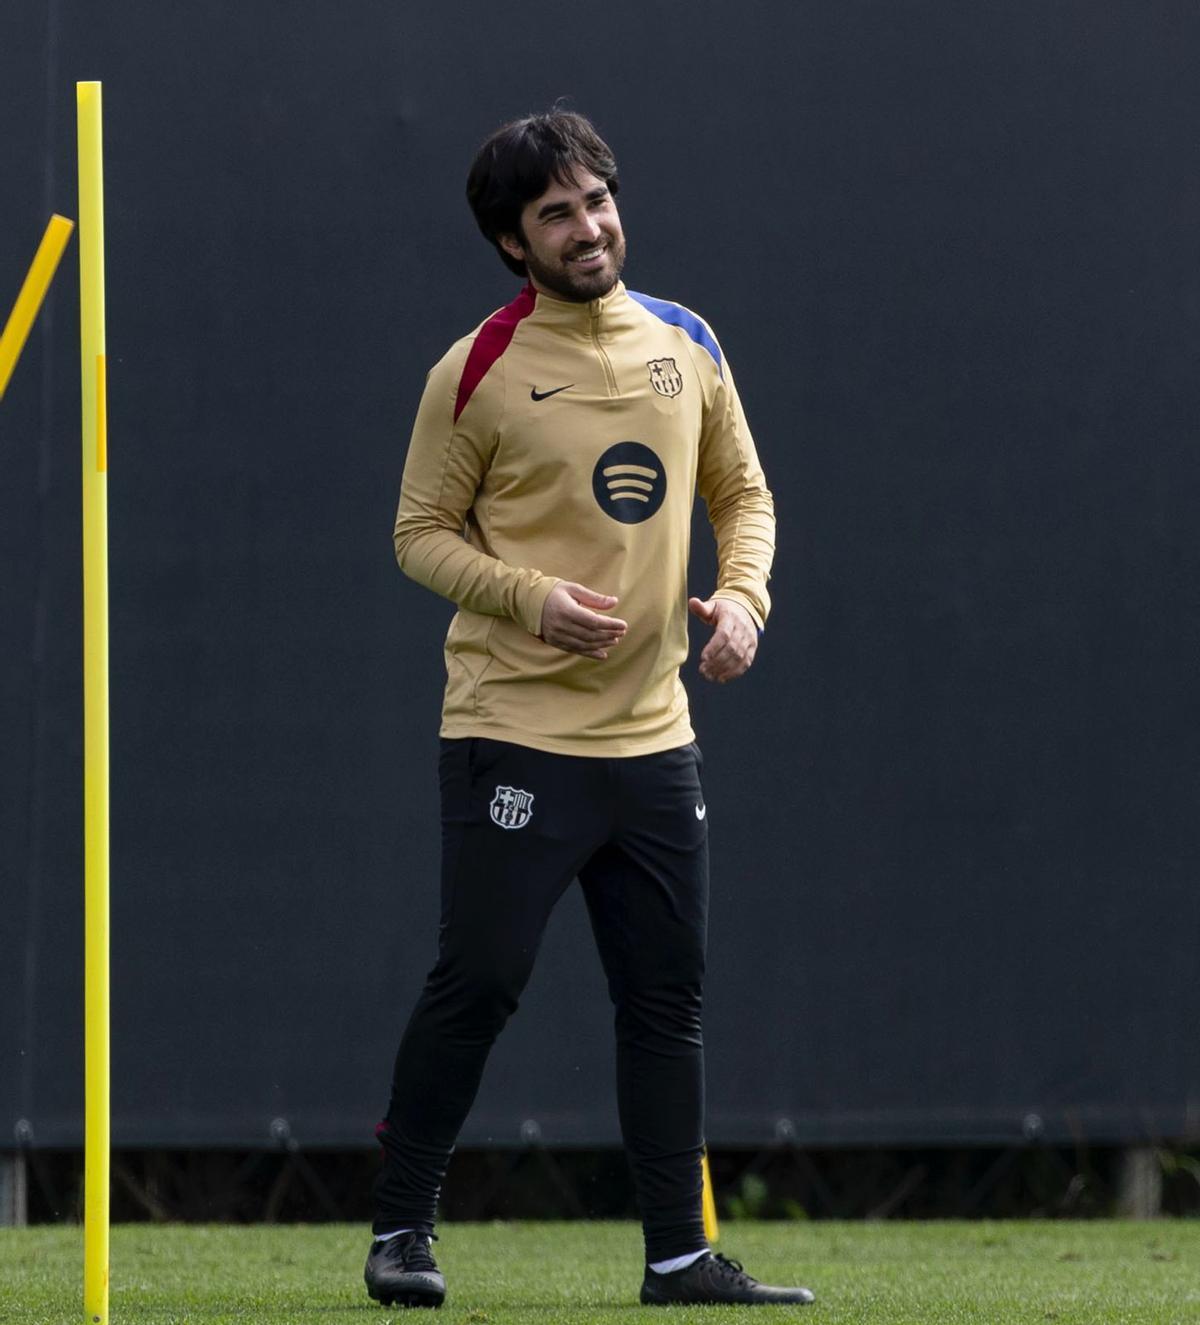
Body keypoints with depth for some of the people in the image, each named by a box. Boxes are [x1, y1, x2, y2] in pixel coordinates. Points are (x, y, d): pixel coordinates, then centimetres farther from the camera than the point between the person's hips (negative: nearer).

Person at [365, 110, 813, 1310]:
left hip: (651, 736, 5)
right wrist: (532, 595, -17)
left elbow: (742, 491, 18)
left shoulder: (685, 345, 8)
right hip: (514, 732, -5)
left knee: (667, 997, 7)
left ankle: (678, 1255, 13)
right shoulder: (478, 371, -7)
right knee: (478, 982, -8)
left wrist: (744, 595, -2)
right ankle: (400, 1230, 6)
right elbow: (422, 532, -1)